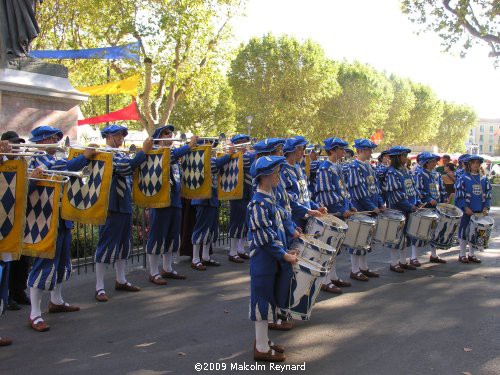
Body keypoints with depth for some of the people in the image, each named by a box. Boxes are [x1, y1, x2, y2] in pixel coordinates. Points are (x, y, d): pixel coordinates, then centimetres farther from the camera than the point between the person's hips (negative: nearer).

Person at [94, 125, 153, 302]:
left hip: (124, 205, 9)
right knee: (106, 246, -4)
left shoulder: (120, 154, 16)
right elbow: (126, 167, -26)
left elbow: (133, 167, 20)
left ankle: (121, 280, 27)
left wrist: (143, 154, 7)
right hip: (111, 206, -9)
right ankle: (99, 287, 2)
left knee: (123, 244, 15)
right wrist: (144, 151, -23)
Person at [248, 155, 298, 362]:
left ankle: (263, 340, 30)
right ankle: (262, 349, 10)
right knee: (262, 300, 0)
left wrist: (285, 250, 14)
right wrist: (284, 255, -17)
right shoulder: (259, 204, -20)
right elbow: (265, 238, -21)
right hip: (263, 260, -9)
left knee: (267, 300, 17)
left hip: (271, 259, 9)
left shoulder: (269, 198, 10)